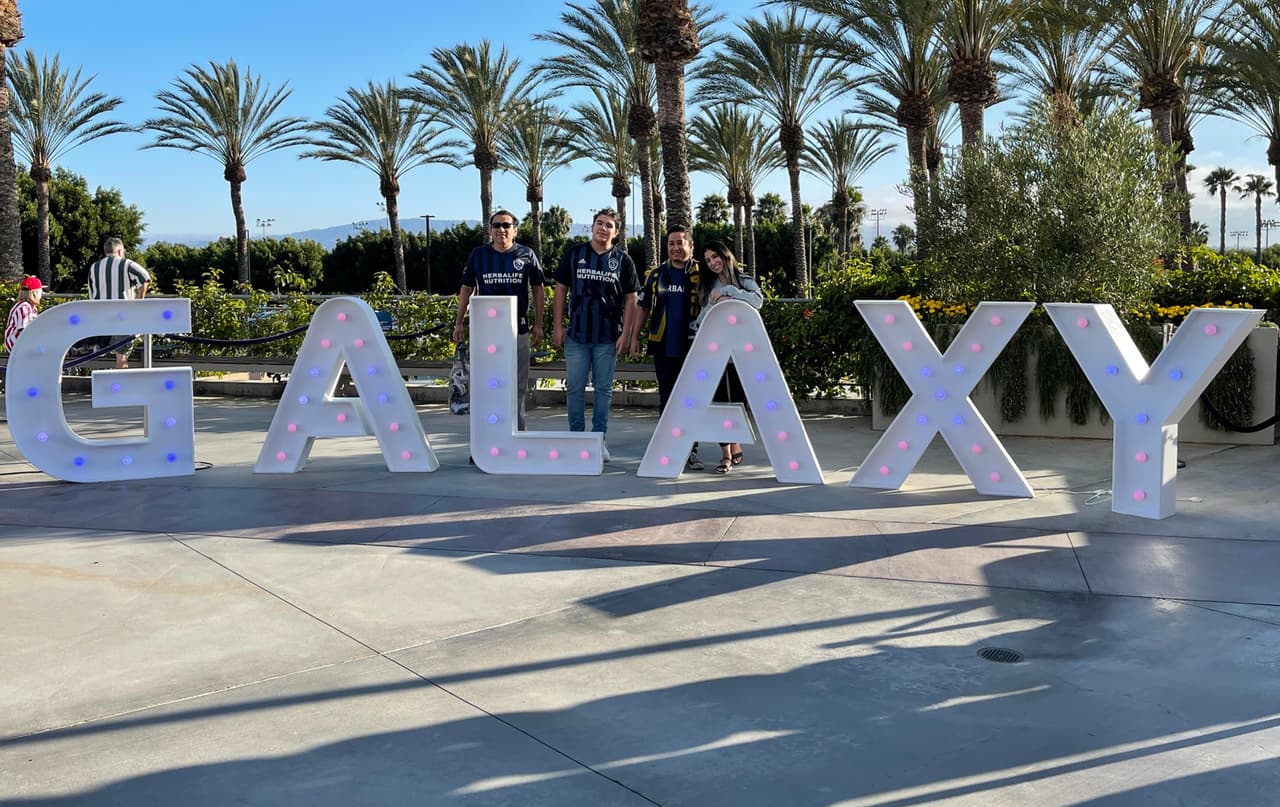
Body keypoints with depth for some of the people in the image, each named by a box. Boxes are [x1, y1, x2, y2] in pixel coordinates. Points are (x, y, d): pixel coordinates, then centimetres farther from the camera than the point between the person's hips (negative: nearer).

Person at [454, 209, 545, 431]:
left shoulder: (526, 255, 4)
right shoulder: (478, 254, 5)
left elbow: (538, 289, 10)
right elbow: (467, 289, 12)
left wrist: (538, 324, 5)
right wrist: (459, 324, 9)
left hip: (518, 329, 0)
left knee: (518, 385, 5)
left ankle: (517, 431, 15)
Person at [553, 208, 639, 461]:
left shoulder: (622, 260, 3)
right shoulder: (574, 254, 4)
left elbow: (630, 299, 3)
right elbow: (561, 290, 7)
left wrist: (626, 334, -4)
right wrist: (558, 326, 0)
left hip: (608, 337, 0)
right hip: (576, 334, 0)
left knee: (604, 389, 7)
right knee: (574, 388, 4)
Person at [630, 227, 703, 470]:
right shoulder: (657, 275, 8)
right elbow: (643, 307, 14)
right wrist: (635, 336, 8)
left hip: (691, 348, -2)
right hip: (663, 347, 3)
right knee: (666, 398, 10)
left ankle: (691, 450, 6)